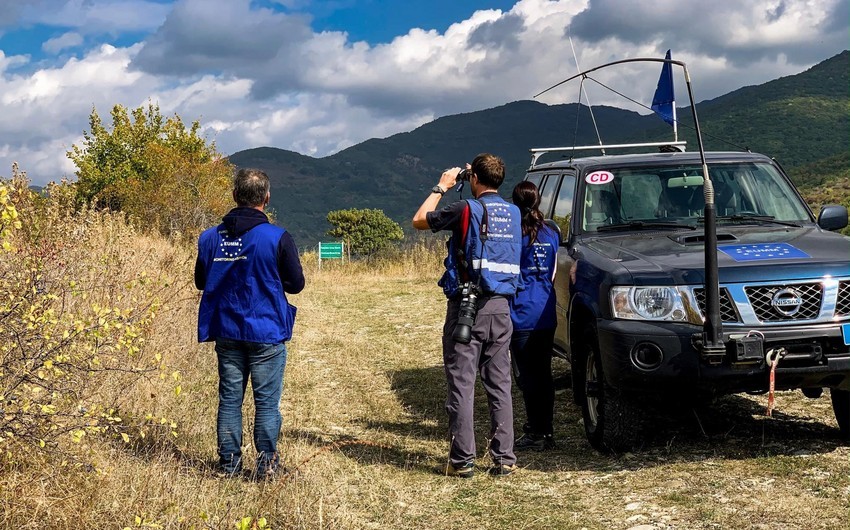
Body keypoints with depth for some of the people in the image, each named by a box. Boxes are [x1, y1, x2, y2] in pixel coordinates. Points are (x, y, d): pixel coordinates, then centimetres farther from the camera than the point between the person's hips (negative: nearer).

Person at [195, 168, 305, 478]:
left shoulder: (210, 238, 0)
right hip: (266, 334, -3)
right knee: (267, 402, 5)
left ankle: (229, 465, 15)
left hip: (226, 333, 4)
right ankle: (266, 465, 7)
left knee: (229, 399, 11)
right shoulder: (277, 238, -11)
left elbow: (200, 282, 11)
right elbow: (296, 283, -3)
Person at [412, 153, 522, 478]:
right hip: (500, 306, 5)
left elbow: (419, 221, 2)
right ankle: (504, 458, 11)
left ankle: (462, 461, 1)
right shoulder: (512, 213, 7)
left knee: (462, 384, 0)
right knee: (500, 384, 10)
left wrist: (441, 187, 13)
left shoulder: (466, 210, -10)